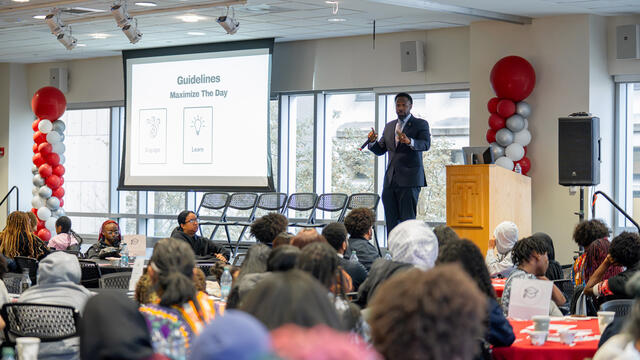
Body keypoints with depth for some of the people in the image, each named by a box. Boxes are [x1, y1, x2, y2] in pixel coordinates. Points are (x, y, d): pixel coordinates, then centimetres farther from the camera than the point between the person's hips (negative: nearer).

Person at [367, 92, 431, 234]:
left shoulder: (420, 124, 3)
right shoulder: (389, 126, 19)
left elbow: (426, 144, -15)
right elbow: (380, 150, 18)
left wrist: (409, 141, -35)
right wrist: (373, 141, -4)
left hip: (409, 179, -5)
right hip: (390, 180, 6)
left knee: (407, 219, -10)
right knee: (391, 221, 3)